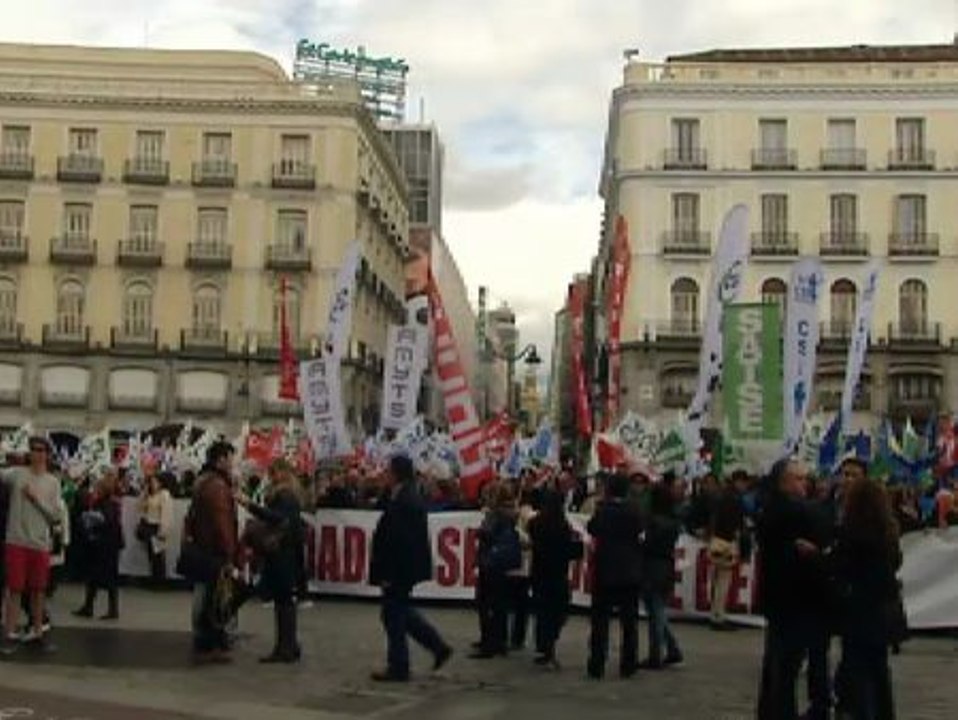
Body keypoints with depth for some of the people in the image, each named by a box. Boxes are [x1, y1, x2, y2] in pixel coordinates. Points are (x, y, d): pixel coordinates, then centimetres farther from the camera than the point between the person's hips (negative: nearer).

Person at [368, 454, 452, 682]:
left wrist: (385, 573, -21)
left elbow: (395, 539, -25)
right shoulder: (412, 497, 10)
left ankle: (398, 668, 11)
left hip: (399, 567, -10)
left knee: (394, 614, 1)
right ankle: (438, 647, 23)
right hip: (408, 566, 10)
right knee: (402, 611, 20)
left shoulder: (401, 502, -22)